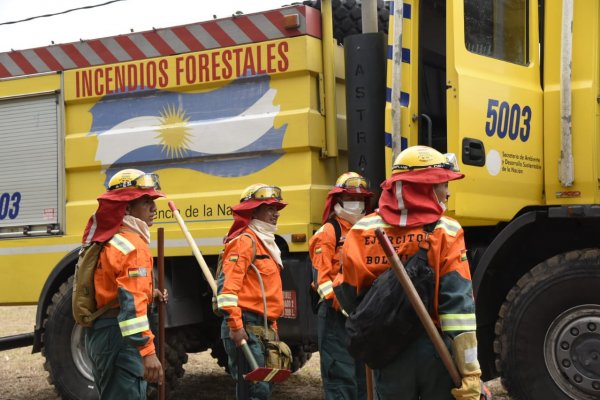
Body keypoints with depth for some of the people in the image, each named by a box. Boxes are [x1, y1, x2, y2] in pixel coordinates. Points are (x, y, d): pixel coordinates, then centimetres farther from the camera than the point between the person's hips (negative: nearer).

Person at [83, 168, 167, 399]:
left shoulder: (109, 241, 15)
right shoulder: (132, 245, -16)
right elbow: (132, 305, -26)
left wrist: (147, 293, 16)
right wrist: (147, 351, -30)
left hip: (100, 332, 11)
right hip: (121, 337, -11)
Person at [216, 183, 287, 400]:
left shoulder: (265, 242, 21)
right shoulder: (244, 240, -10)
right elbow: (228, 284, -20)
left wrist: (272, 327, 24)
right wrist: (235, 325, -25)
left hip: (263, 328, 10)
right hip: (246, 327, -10)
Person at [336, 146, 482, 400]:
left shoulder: (362, 232, 0)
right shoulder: (445, 232, -9)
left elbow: (349, 298, 4)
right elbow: (458, 305, -15)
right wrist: (469, 370, -14)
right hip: (436, 350, -2)